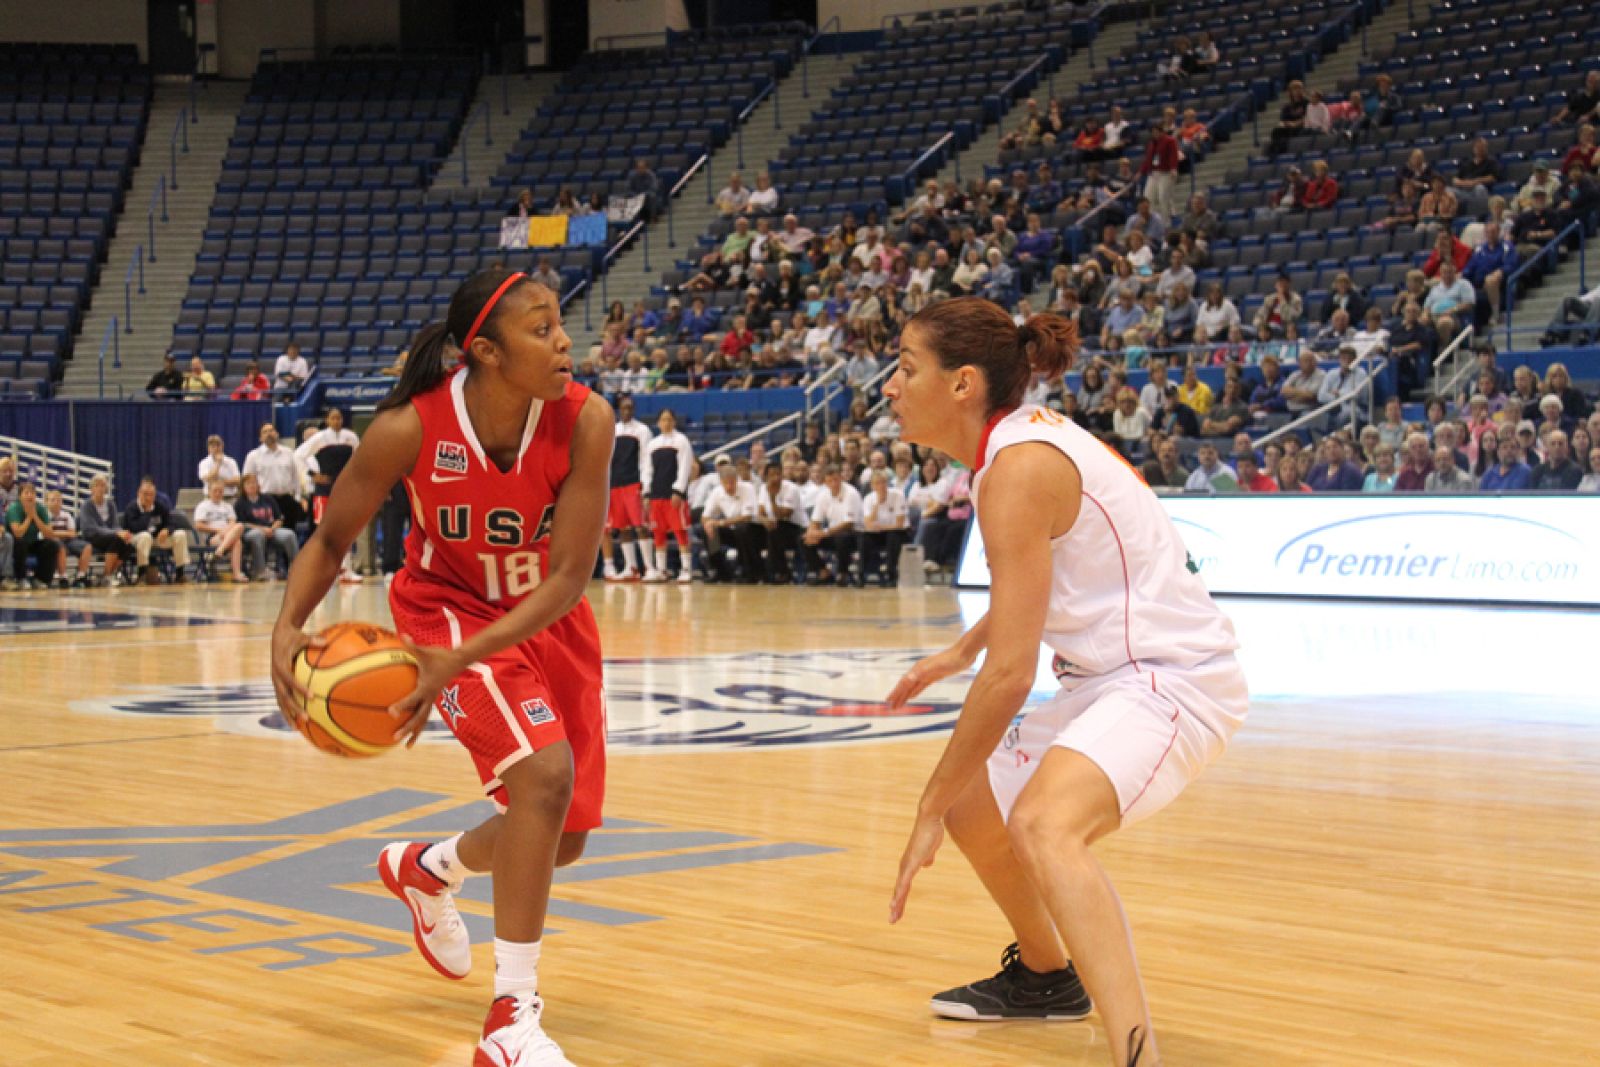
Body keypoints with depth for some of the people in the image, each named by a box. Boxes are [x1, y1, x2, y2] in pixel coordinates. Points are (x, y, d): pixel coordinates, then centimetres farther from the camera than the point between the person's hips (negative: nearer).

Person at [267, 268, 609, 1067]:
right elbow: (332, 538, -11)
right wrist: (289, 625, -29)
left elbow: (569, 575, -25)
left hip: (547, 614, 3)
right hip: (449, 605, -3)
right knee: (544, 774, -26)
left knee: (564, 837, 8)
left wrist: (462, 661, -34)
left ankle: (424, 869, 42)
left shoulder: (584, 421, -26)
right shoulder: (408, 429, -28)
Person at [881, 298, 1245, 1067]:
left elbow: (1010, 671, -24)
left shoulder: (1018, 469, -21)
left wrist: (930, 808, -18)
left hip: (1170, 677, -11)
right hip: (1115, 677, 11)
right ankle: (1044, 975, 51)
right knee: (975, 809, 26)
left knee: (1043, 825, -36)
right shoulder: (1029, 438, 7)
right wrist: (958, 654, 24)